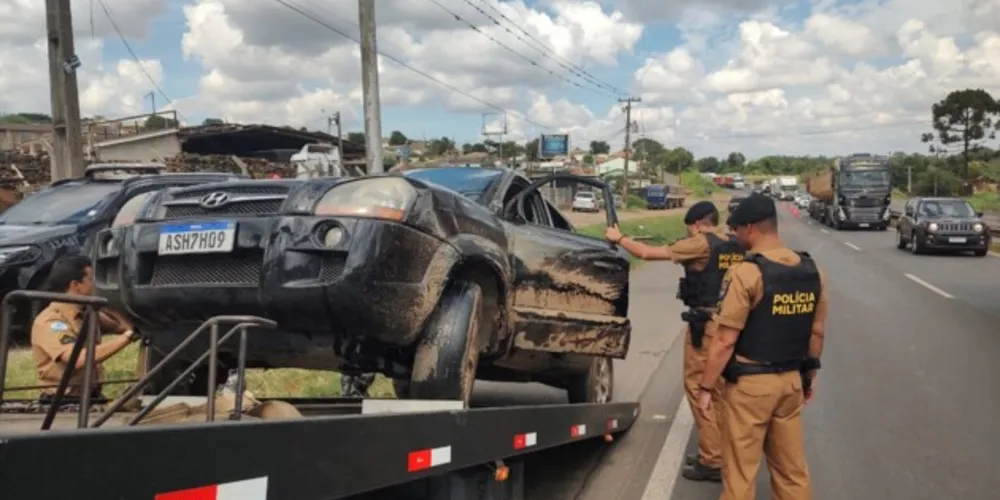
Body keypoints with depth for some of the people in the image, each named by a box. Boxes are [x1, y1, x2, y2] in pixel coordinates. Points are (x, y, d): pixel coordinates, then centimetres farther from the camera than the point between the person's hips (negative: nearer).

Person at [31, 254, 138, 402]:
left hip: (93, 396, 7)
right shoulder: (49, 322, -15)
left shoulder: (87, 314, 7)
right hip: (63, 401, -7)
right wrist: (126, 337, -26)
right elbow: (80, 359, -29)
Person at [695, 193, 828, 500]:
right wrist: (809, 377, 22)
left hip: (750, 383, -6)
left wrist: (706, 387, -9)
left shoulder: (746, 273, -19)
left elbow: (725, 341, -18)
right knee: (791, 466, 18)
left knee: (740, 470, 6)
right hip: (792, 381, 7)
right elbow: (817, 333, 10)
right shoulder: (812, 272, 2)